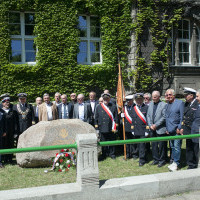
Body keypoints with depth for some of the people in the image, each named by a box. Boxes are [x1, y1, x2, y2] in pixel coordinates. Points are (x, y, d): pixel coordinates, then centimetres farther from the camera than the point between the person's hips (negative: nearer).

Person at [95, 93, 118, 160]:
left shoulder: (113, 106, 4)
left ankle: (112, 154, 23)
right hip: (102, 128, 1)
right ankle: (104, 154, 21)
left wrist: (115, 127, -1)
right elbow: (96, 118, 7)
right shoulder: (98, 107, 6)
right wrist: (97, 128, 3)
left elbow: (116, 117, 5)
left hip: (111, 128, 0)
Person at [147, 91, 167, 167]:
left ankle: (162, 160, 18)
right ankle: (156, 159, 27)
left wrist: (156, 125, -14)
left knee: (162, 146, 4)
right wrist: (150, 125, -2)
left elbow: (164, 117, -13)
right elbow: (148, 115, 10)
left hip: (160, 129, -6)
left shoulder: (163, 105, -9)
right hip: (152, 129, 6)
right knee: (154, 145, 13)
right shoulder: (150, 104, 9)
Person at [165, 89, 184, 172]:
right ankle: (173, 161, 19)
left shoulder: (180, 103, -6)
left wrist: (179, 128, -13)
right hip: (170, 130, 6)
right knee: (172, 146, 11)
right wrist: (167, 128, 10)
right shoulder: (167, 105, 14)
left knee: (176, 147, -5)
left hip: (177, 130, -6)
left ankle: (176, 163, 2)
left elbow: (182, 117, -9)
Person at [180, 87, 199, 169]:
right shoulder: (186, 104, 10)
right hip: (188, 132, 8)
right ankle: (191, 165, 30)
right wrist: (182, 128, 12)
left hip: (196, 132, -8)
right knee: (189, 149, 16)